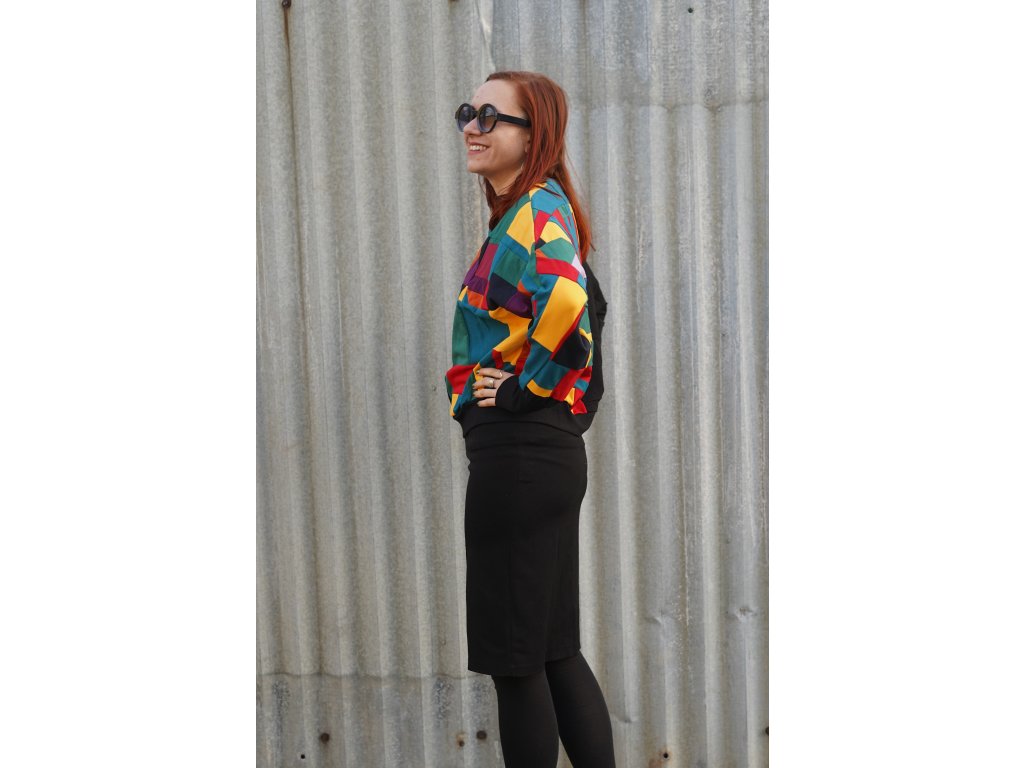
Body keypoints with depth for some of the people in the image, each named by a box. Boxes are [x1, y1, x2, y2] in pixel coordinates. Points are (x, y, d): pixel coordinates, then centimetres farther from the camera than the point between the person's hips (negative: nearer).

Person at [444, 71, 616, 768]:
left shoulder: (537, 208, -12)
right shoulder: (519, 212, 18)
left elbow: (565, 308, -31)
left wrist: (518, 389, -17)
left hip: (520, 448, -10)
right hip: (545, 448, 10)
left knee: (514, 659, 1)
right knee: (554, 650, 16)